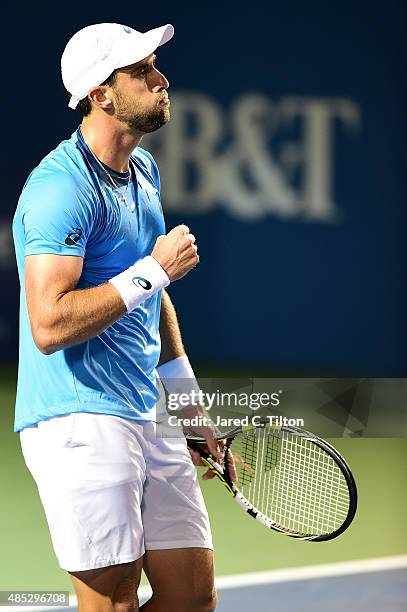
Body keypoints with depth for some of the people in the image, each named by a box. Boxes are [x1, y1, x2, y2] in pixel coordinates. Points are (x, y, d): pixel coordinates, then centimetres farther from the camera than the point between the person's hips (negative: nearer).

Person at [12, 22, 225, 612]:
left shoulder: (144, 170, 14)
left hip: (148, 421, 9)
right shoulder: (61, 186, -16)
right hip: (80, 424, -9)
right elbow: (49, 326, -24)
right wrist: (154, 271, -18)